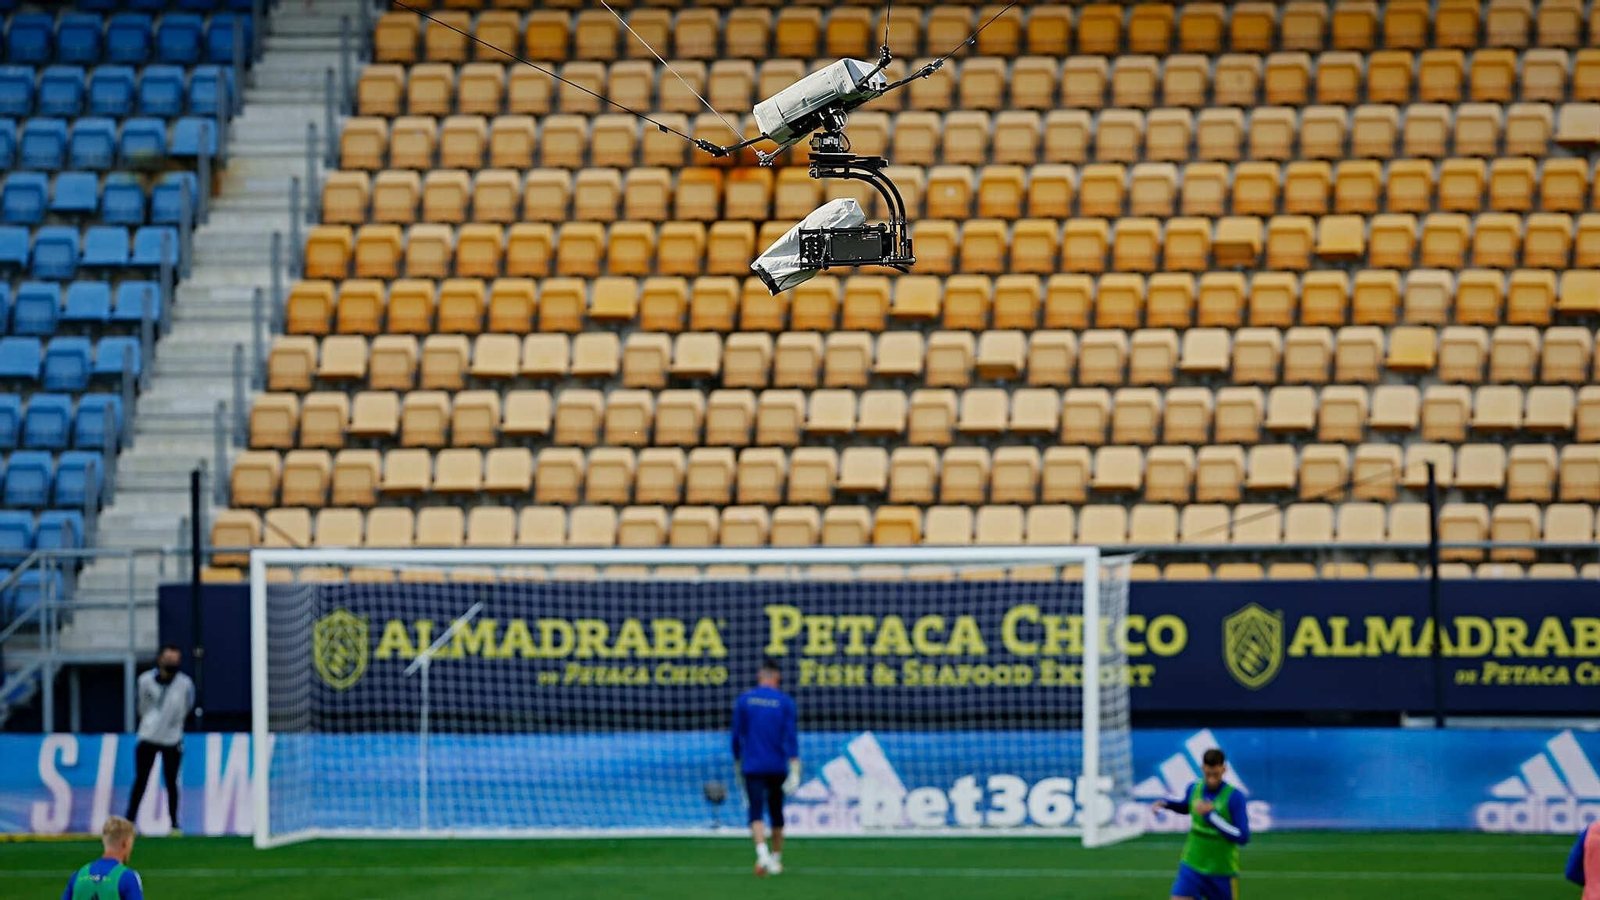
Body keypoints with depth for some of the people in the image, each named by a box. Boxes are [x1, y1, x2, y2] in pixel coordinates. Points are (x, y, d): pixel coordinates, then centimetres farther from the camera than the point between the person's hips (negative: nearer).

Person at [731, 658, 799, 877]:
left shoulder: (744, 700, 2)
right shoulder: (785, 702, 0)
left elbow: (737, 735, 5)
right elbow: (791, 736, -7)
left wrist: (738, 762, 20)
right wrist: (795, 770, -10)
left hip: (752, 767, -1)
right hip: (777, 767, 1)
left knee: (756, 812, -8)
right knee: (776, 812, 15)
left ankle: (762, 853, -31)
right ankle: (776, 859, 24)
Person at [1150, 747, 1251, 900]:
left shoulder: (1234, 797, -16)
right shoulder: (1194, 789, -1)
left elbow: (1243, 837, -22)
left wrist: (1211, 816, -26)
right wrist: (1166, 804, 4)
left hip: (1222, 872, -3)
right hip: (1193, 866, 3)